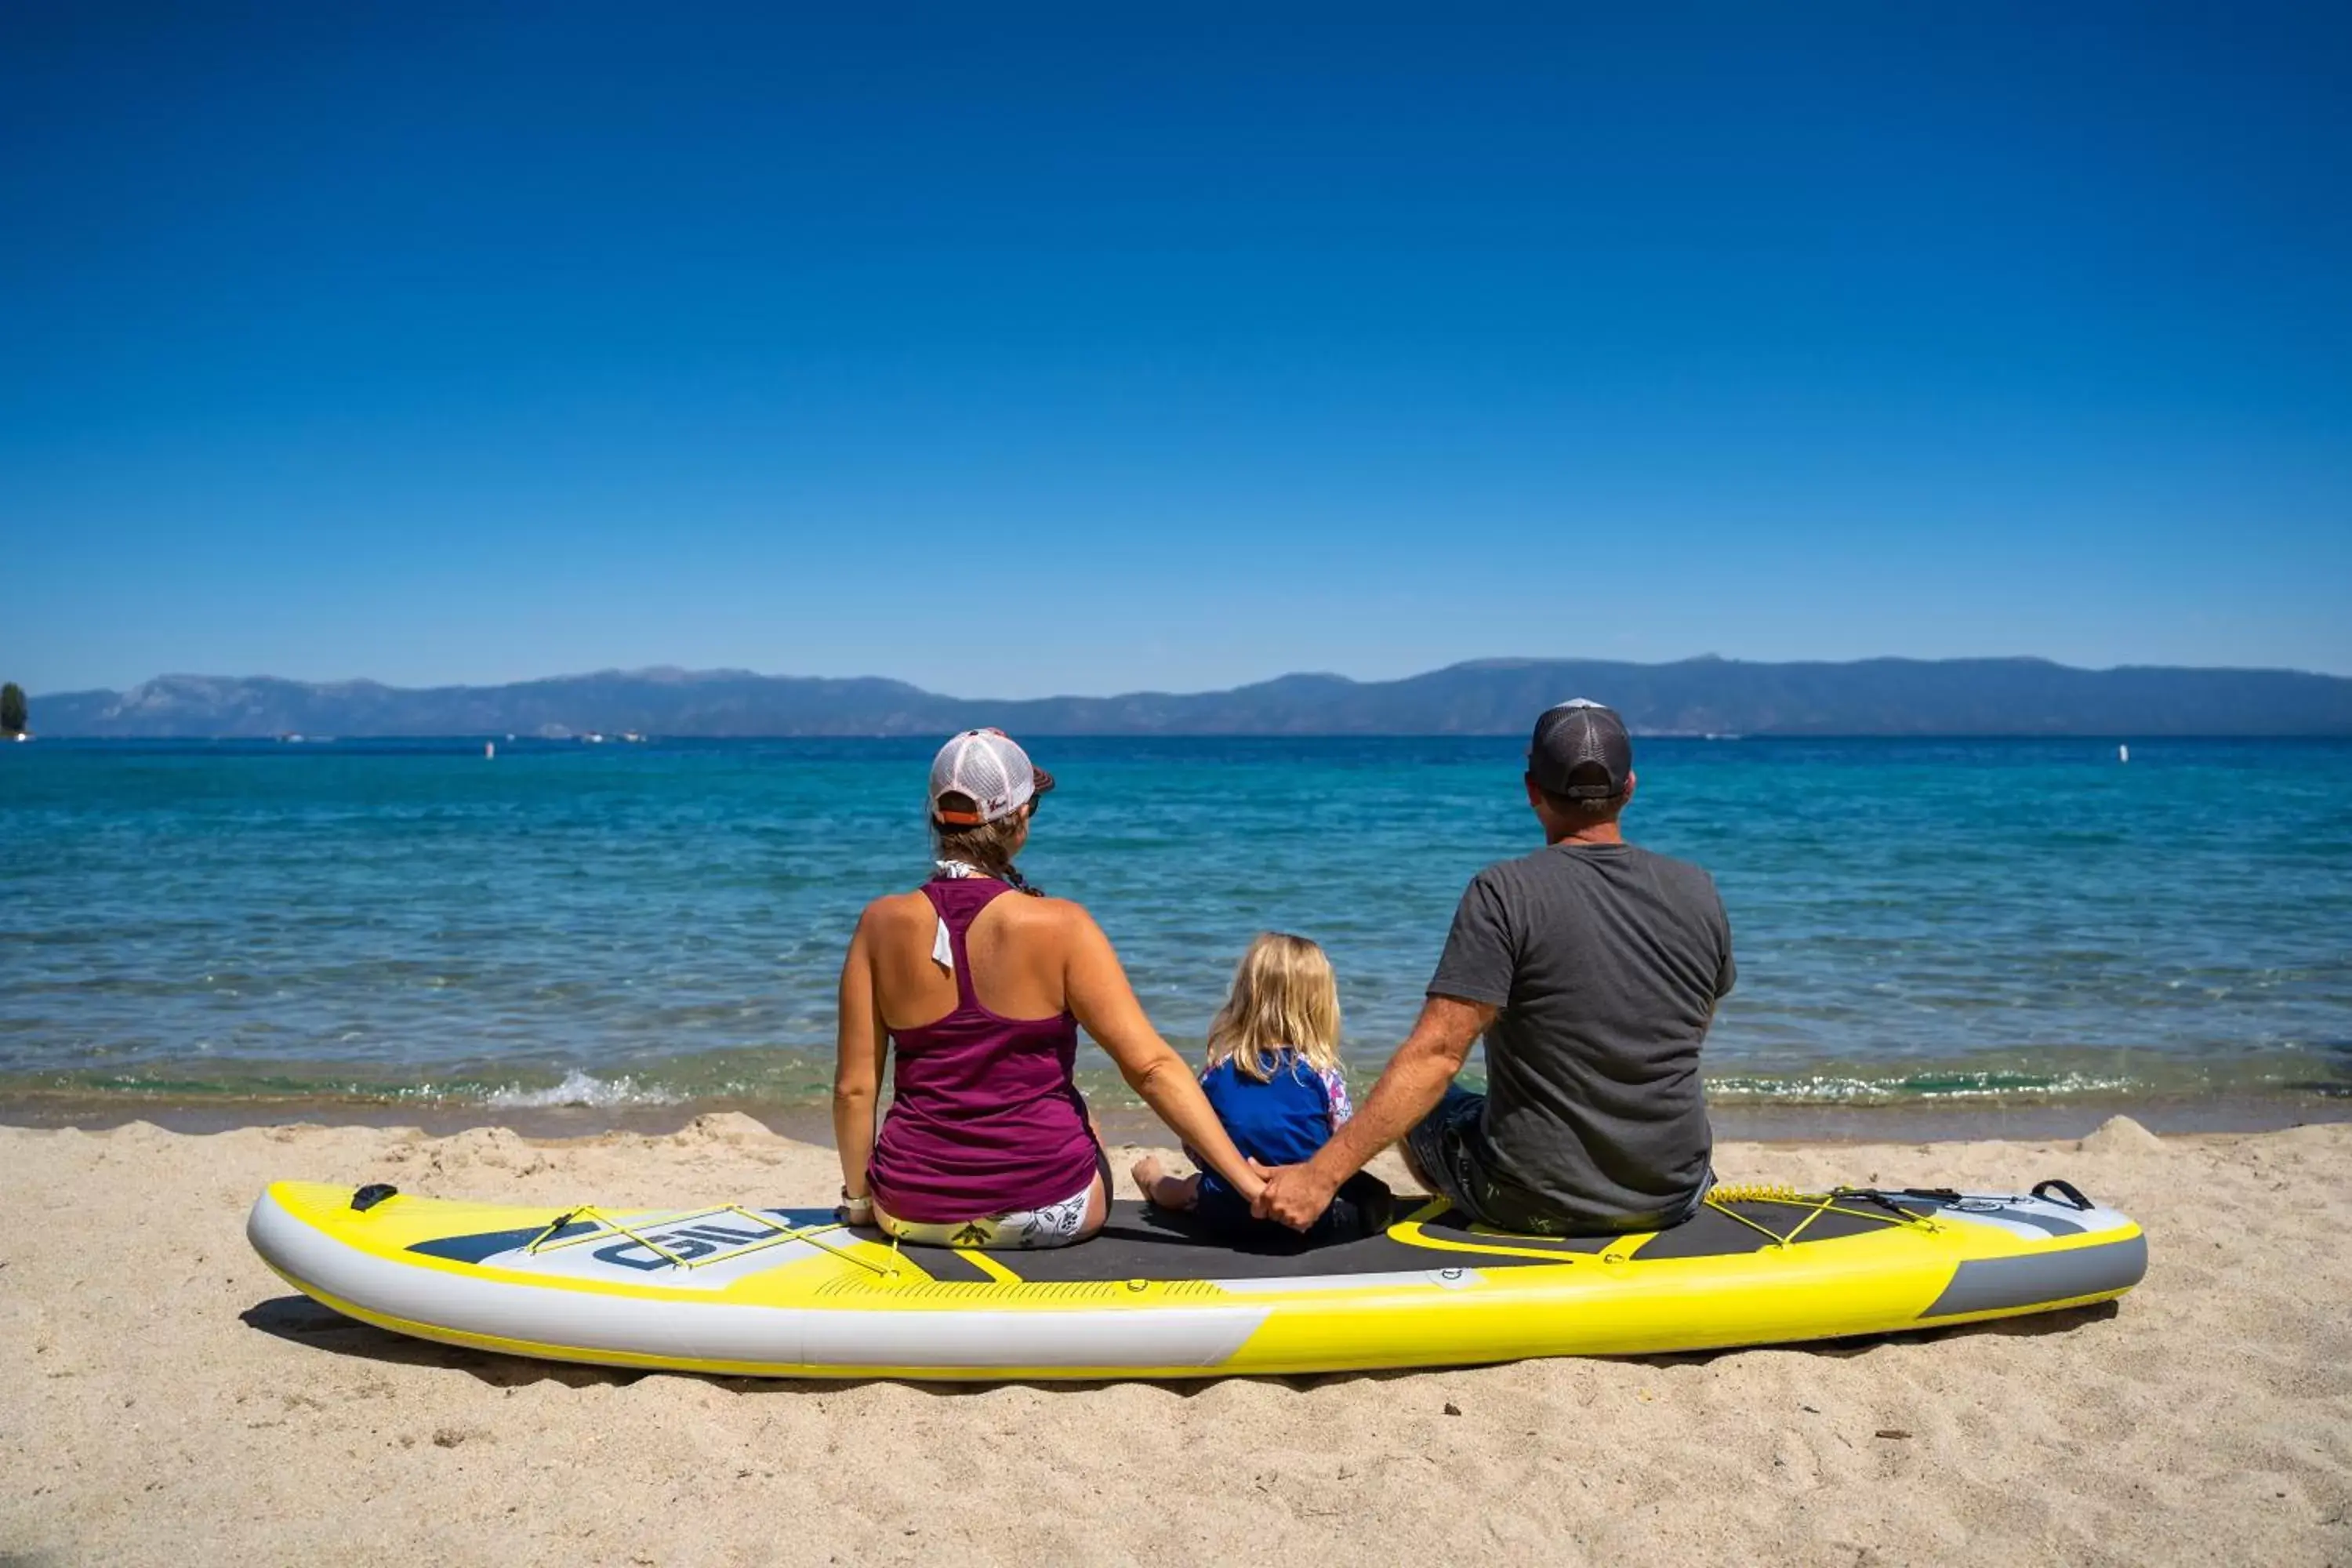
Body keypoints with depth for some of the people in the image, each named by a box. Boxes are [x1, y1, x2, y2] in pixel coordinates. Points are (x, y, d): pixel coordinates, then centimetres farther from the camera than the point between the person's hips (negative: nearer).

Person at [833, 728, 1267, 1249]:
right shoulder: (1059, 927, -16)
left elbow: (854, 1087, -3)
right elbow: (1152, 1067, -17)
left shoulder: (883, 924, -8)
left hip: (912, 1211, 2)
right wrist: (1251, 1182, -14)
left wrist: (858, 1197, 12)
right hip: (1047, 1214, -2)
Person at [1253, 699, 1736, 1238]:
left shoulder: (1504, 894, -18)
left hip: (1531, 1202, -3)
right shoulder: (1698, 892, -4)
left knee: (1419, 1111, 26)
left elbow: (1436, 1053, -25)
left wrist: (1322, 1173, -24)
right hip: (1674, 1198, 4)